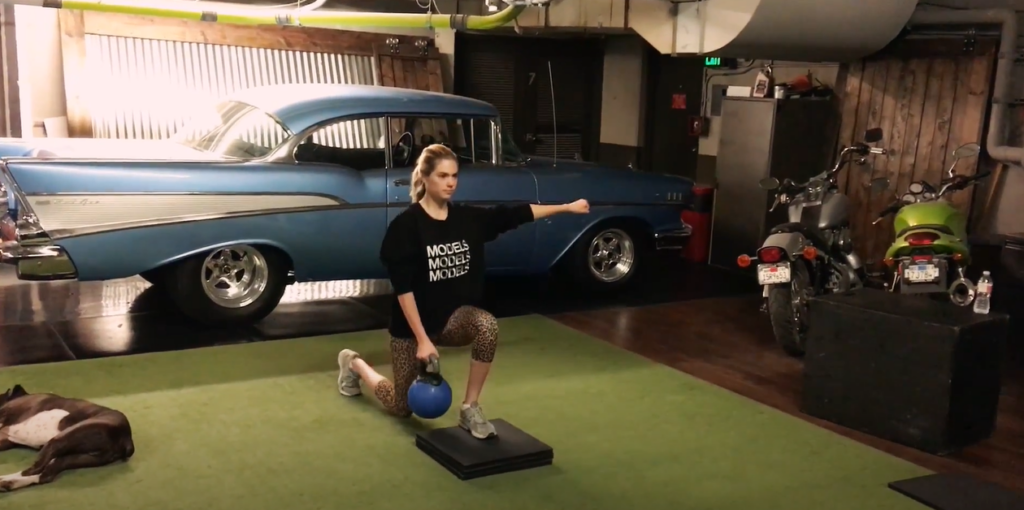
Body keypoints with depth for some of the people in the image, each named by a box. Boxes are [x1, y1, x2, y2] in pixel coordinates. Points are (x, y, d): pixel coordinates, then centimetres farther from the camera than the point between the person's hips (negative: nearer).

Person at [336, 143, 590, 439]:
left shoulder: (467, 218, -3)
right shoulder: (406, 226, -18)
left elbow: (516, 215, -3)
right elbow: (403, 289, -20)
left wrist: (567, 208, -8)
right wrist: (422, 339, -23)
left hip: (454, 316, 4)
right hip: (412, 325, -3)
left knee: (487, 326, -32)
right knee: (402, 407, 10)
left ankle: (470, 409, -14)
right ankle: (354, 363, 40)